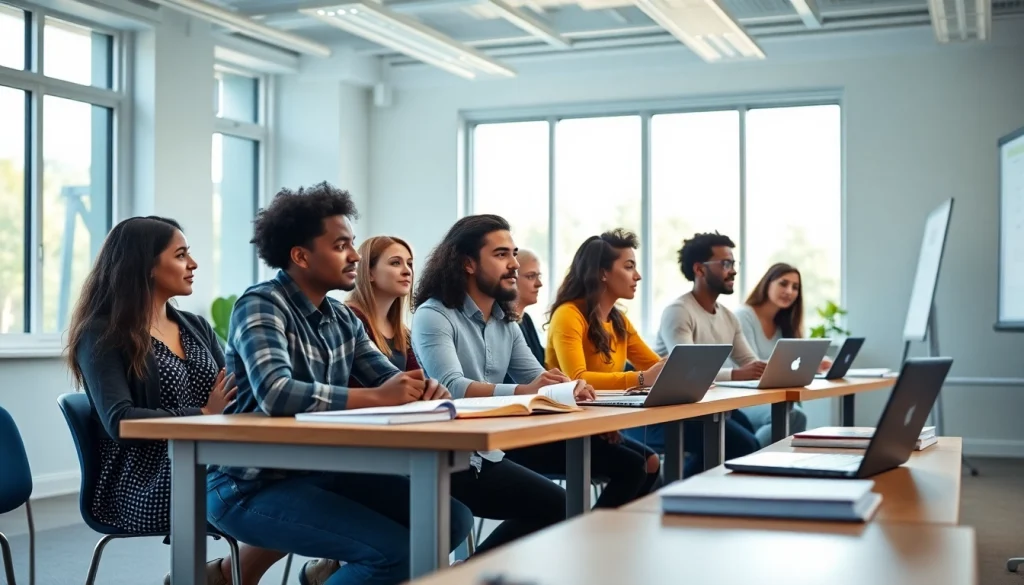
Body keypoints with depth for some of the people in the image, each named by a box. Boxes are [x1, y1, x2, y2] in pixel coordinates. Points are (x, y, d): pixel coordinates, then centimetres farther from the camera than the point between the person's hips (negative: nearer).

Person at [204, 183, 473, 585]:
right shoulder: (261, 305, -15)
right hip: (253, 486, -8)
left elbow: (389, 378, 8)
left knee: (452, 519, 3)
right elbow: (276, 394, -31)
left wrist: (424, 388, -16)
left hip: (322, 471, 8)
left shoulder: (342, 318, 10)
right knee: (397, 551, -23)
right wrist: (376, 398, -25)